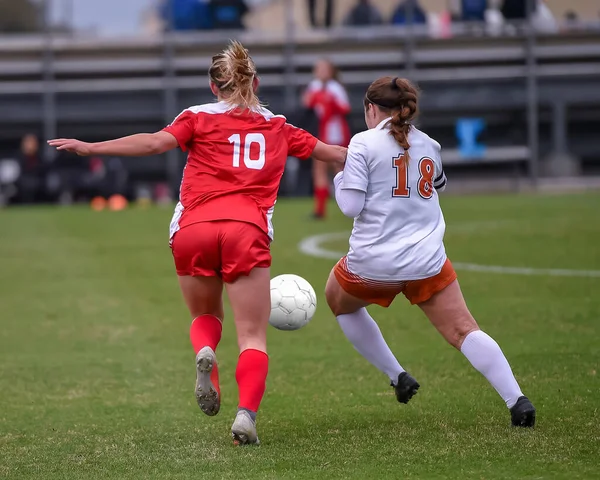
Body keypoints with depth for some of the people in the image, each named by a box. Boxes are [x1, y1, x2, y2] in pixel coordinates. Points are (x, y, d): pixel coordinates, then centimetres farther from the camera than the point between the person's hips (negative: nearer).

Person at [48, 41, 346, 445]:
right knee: (253, 337, 1)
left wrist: (90, 148, -4)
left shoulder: (199, 118, 15)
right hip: (247, 230, -1)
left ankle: (205, 354, -10)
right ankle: (247, 413, -23)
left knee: (205, 316, 24)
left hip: (192, 230, 1)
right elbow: (329, 152, 31)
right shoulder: (277, 128, 22)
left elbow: (157, 142, -2)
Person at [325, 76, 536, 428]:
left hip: (372, 263, -3)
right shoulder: (428, 145, 9)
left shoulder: (364, 143, -6)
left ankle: (398, 378, 25)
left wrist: (339, 175, 7)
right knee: (463, 331, 3)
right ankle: (516, 399, -16)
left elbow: (351, 205, -11)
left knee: (338, 299, 28)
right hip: (426, 262, 3)